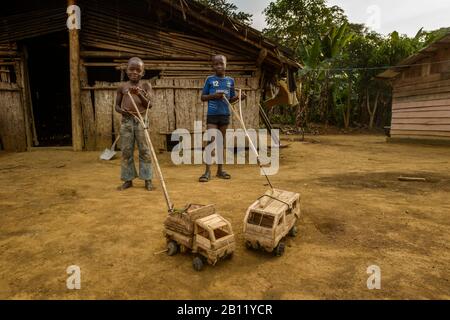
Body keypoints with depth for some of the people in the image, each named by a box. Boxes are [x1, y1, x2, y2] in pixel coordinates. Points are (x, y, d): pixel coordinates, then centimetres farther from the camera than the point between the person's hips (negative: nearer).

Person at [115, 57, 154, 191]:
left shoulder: (146, 86, 3)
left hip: (141, 120, -2)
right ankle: (128, 179, 16)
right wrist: (121, 110, -10)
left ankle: (147, 179, 9)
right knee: (126, 151, 5)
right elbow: (117, 105, 13)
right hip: (126, 121, 2)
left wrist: (139, 94, -24)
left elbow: (149, 104, -8)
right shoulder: (122, 87, 8)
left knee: (144, 150, 0)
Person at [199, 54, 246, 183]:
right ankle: (208, 171, -2)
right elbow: (203, 97, 2)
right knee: (211, 141, -6)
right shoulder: (210, 79, -1)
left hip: (225, 115, 3)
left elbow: (230, 99, 12)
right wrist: (213, 96, -15)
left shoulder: (230, 80, 7)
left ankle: (220, 170, 18)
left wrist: (239, 97, -7)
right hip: (212, 115, -3)